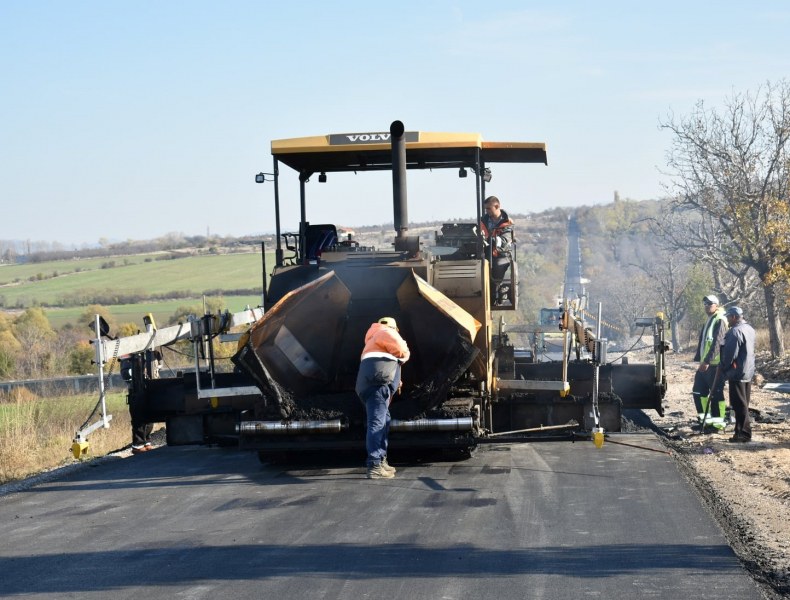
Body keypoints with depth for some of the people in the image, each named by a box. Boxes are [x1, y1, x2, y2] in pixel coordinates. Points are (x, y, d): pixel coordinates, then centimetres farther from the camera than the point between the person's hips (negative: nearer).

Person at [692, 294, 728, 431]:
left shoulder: (719, 321, -12)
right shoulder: (708, 321, 18)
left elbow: (717, 343, -21)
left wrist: (707, 361, -26)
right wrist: (700, 359, 18)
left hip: (714, 364, -10)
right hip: (705, 363, 10)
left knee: (716, 393, -4)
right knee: (699, 391, 12)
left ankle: (719, 422, 2)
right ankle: (705, 419, 21)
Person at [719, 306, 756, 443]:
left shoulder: (735, 331, -19)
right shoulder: (749, 329, 13)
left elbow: (730, 353, -20)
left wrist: (723, 367, -6)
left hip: (737, 373, -10)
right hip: (748, 372, 10)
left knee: (739, 405, -6)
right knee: (743, 404, 14)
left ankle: (743, 434, -5)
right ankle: (742, 431, 19)